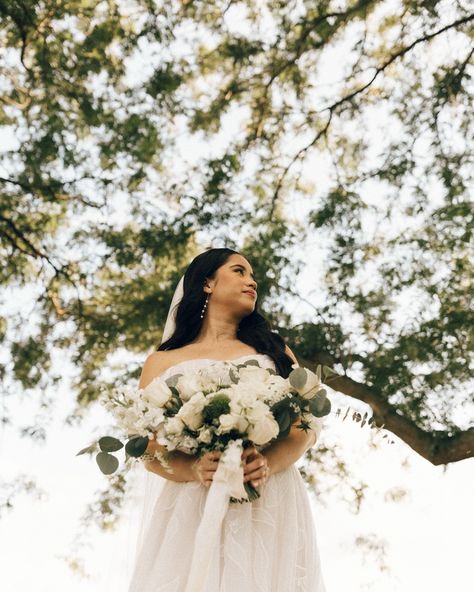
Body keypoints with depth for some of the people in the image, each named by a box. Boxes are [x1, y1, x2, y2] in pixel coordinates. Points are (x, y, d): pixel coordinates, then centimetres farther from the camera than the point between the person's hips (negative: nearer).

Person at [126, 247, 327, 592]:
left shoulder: (272, 348, 18)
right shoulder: (163, 362, 13)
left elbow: (308, 425, 6)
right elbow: (150, 449, 5)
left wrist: (269, 464, -14)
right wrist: (195, 470, -16)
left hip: (271, 506, 1)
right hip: (194, 510, -1)